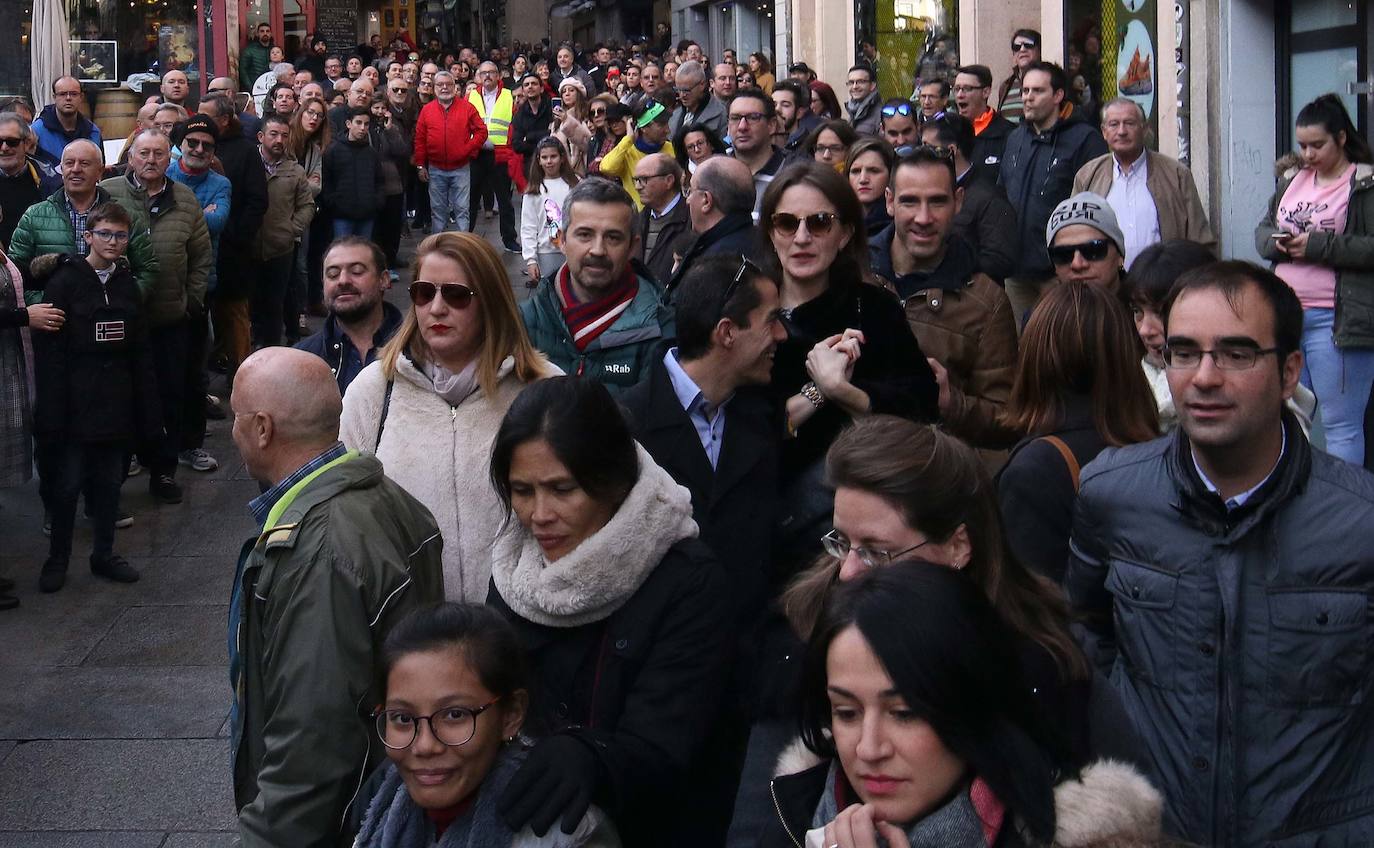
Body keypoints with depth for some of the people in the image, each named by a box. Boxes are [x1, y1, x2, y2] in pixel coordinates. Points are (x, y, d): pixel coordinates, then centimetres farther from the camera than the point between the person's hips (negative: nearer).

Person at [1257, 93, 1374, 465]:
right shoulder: (1292, 180, 16)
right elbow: (1262, 230, 20)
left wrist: (1319, 245, -18)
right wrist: (1276, 240, -2)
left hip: (1337, 320, -7)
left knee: (1341, 426, -2)